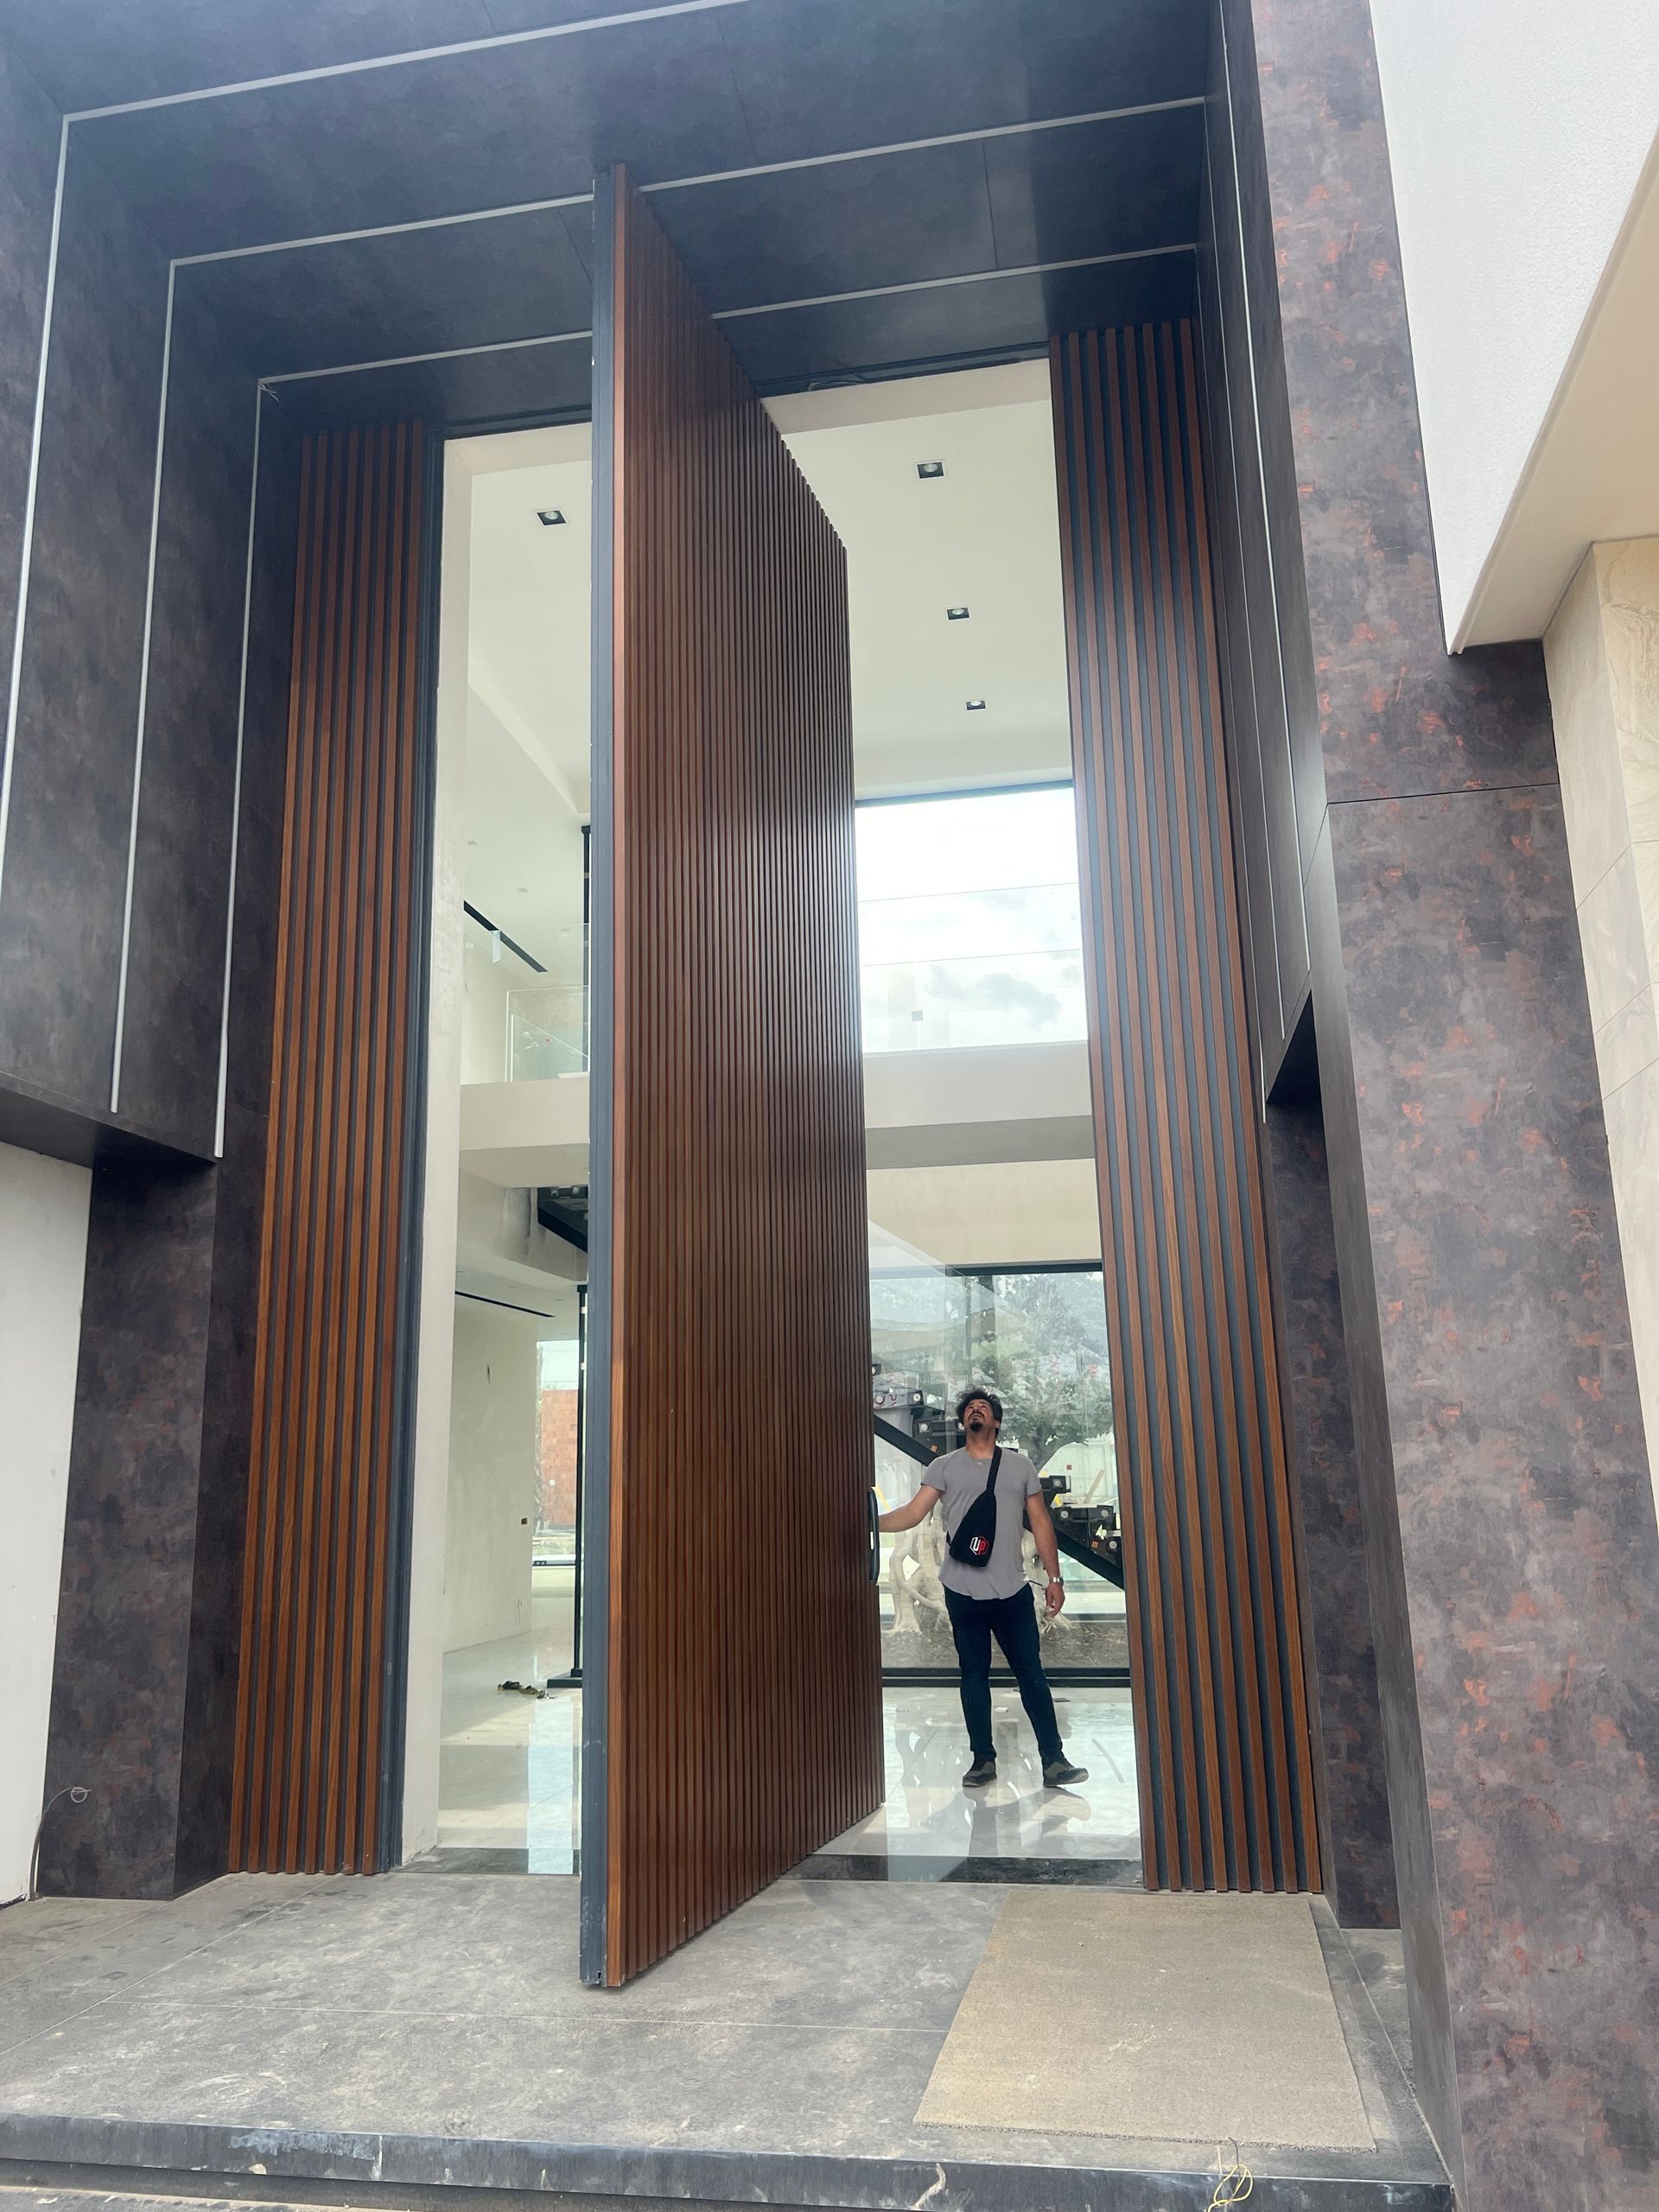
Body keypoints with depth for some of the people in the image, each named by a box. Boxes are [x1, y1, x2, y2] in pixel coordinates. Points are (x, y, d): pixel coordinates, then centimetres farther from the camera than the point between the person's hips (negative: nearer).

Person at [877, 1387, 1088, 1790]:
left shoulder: (1020, 1465, 8)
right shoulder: (944, 1467, 4)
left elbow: (1040, 1523, 9)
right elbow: (912, 1513, -5)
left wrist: (1054, 1578, 5)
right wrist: (870, 1522, -21)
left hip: (1012, 1591, 0)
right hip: (964, 1591, 0)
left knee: (1031, 1673, 2)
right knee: (974, 1676, 8)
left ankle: (1053, 1760, 7)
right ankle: (983, 1760, 17)